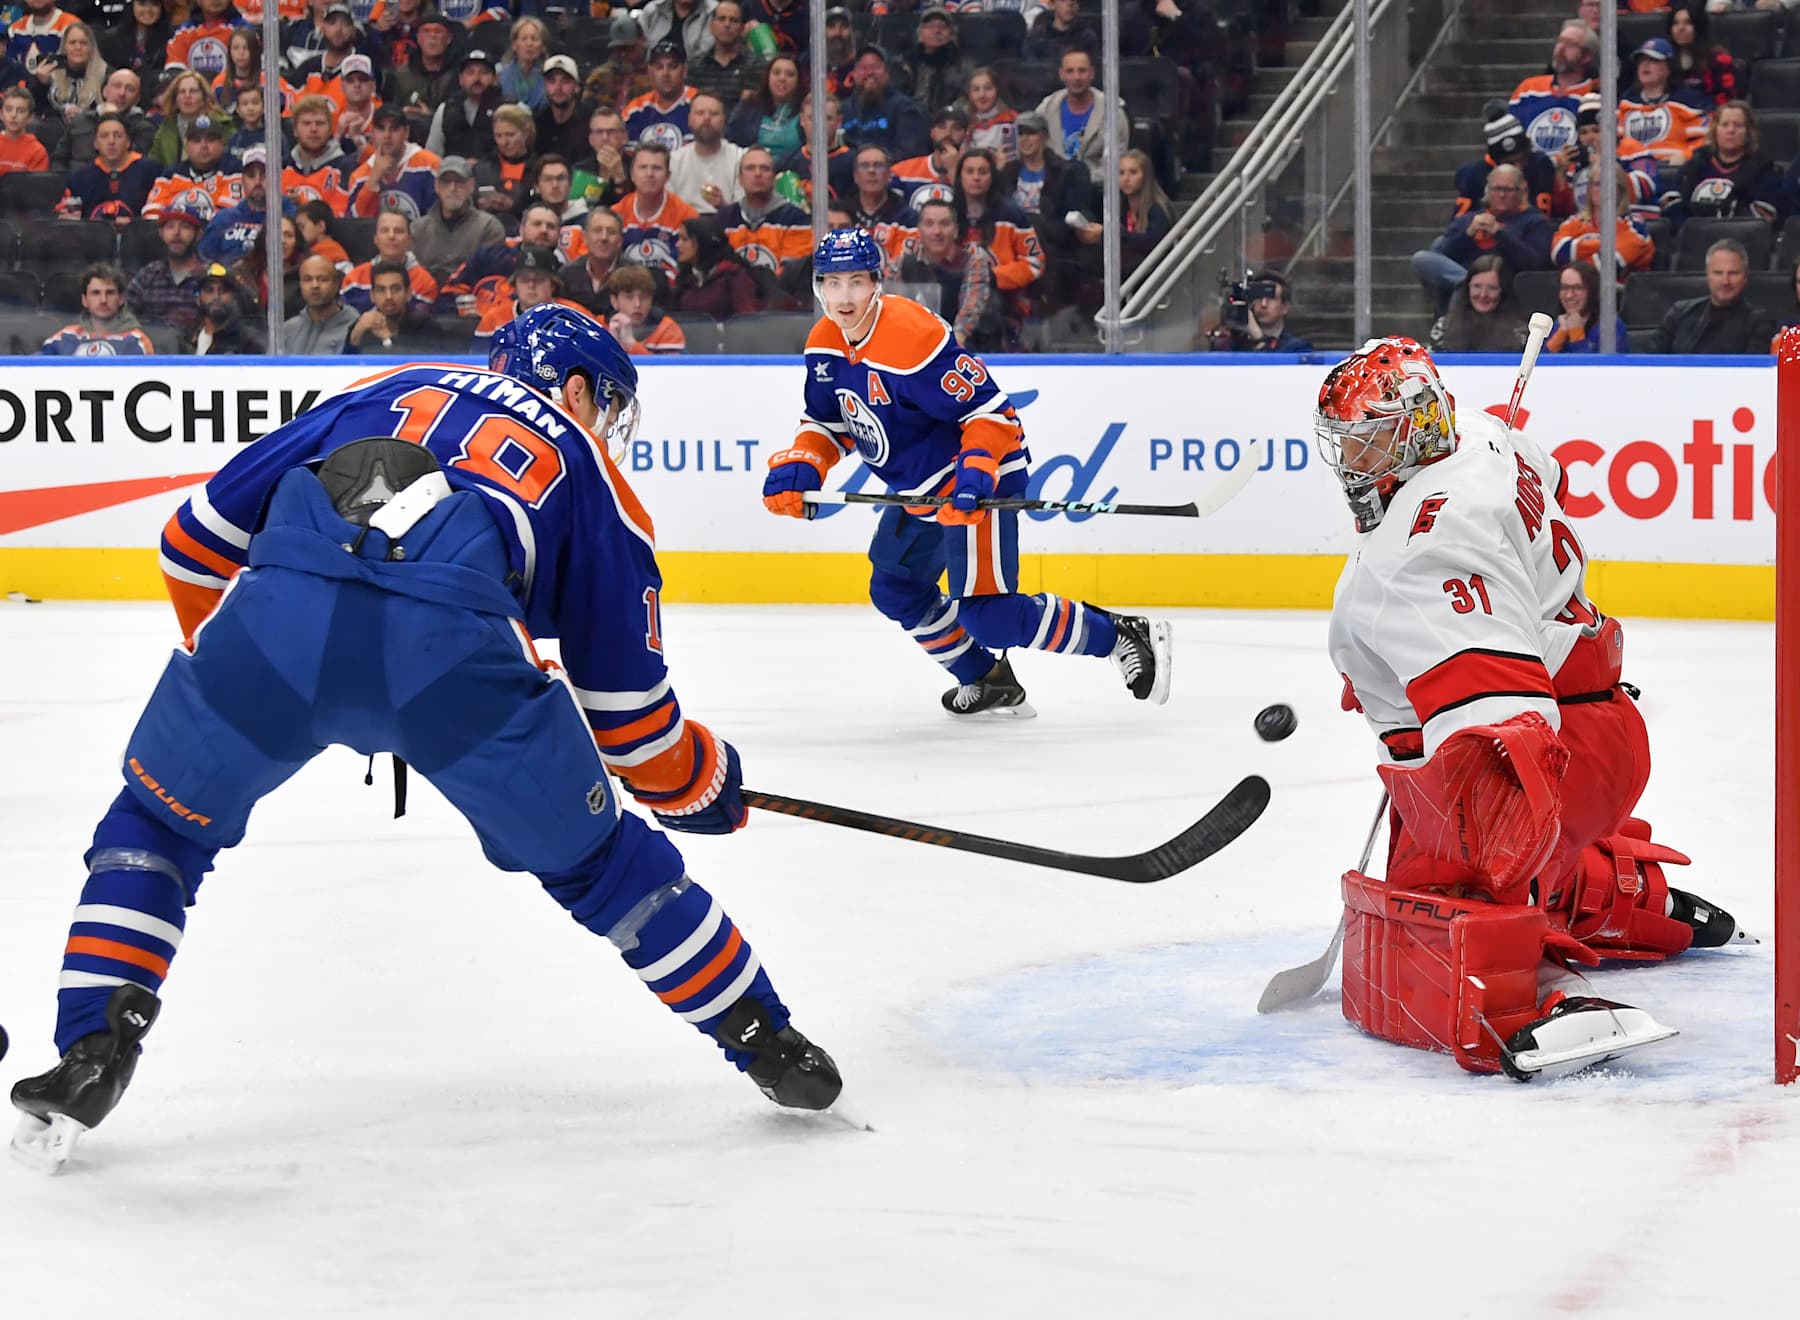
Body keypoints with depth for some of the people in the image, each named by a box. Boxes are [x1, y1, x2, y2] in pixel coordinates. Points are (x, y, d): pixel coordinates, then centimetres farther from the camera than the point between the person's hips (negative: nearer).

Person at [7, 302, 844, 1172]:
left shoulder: (382, 393, 37)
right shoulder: (588, 479, 30)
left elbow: (197, 539, 32)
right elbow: (626, 715, 28)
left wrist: (245, 680, 46)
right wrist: (709, 786, 47)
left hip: (277, 613, 1)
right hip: (449, 643, -1)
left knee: (158, 825, 25)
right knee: (595, 859, 21)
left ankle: (88, 1056, 12)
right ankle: (769, 1047, 29)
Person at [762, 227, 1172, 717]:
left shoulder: (913, 338, -28)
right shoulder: (824, 346, -1)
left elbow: (990, 410, -26)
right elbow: (828, 422, 12)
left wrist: (976, 473, -38)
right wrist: (797, 467, -6)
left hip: (977, 481, -10)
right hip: (919, 486, 10)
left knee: (986, 611, -16)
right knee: (896, 590, 17)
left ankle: (1124, 636, -4)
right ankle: (989, 681, 33)